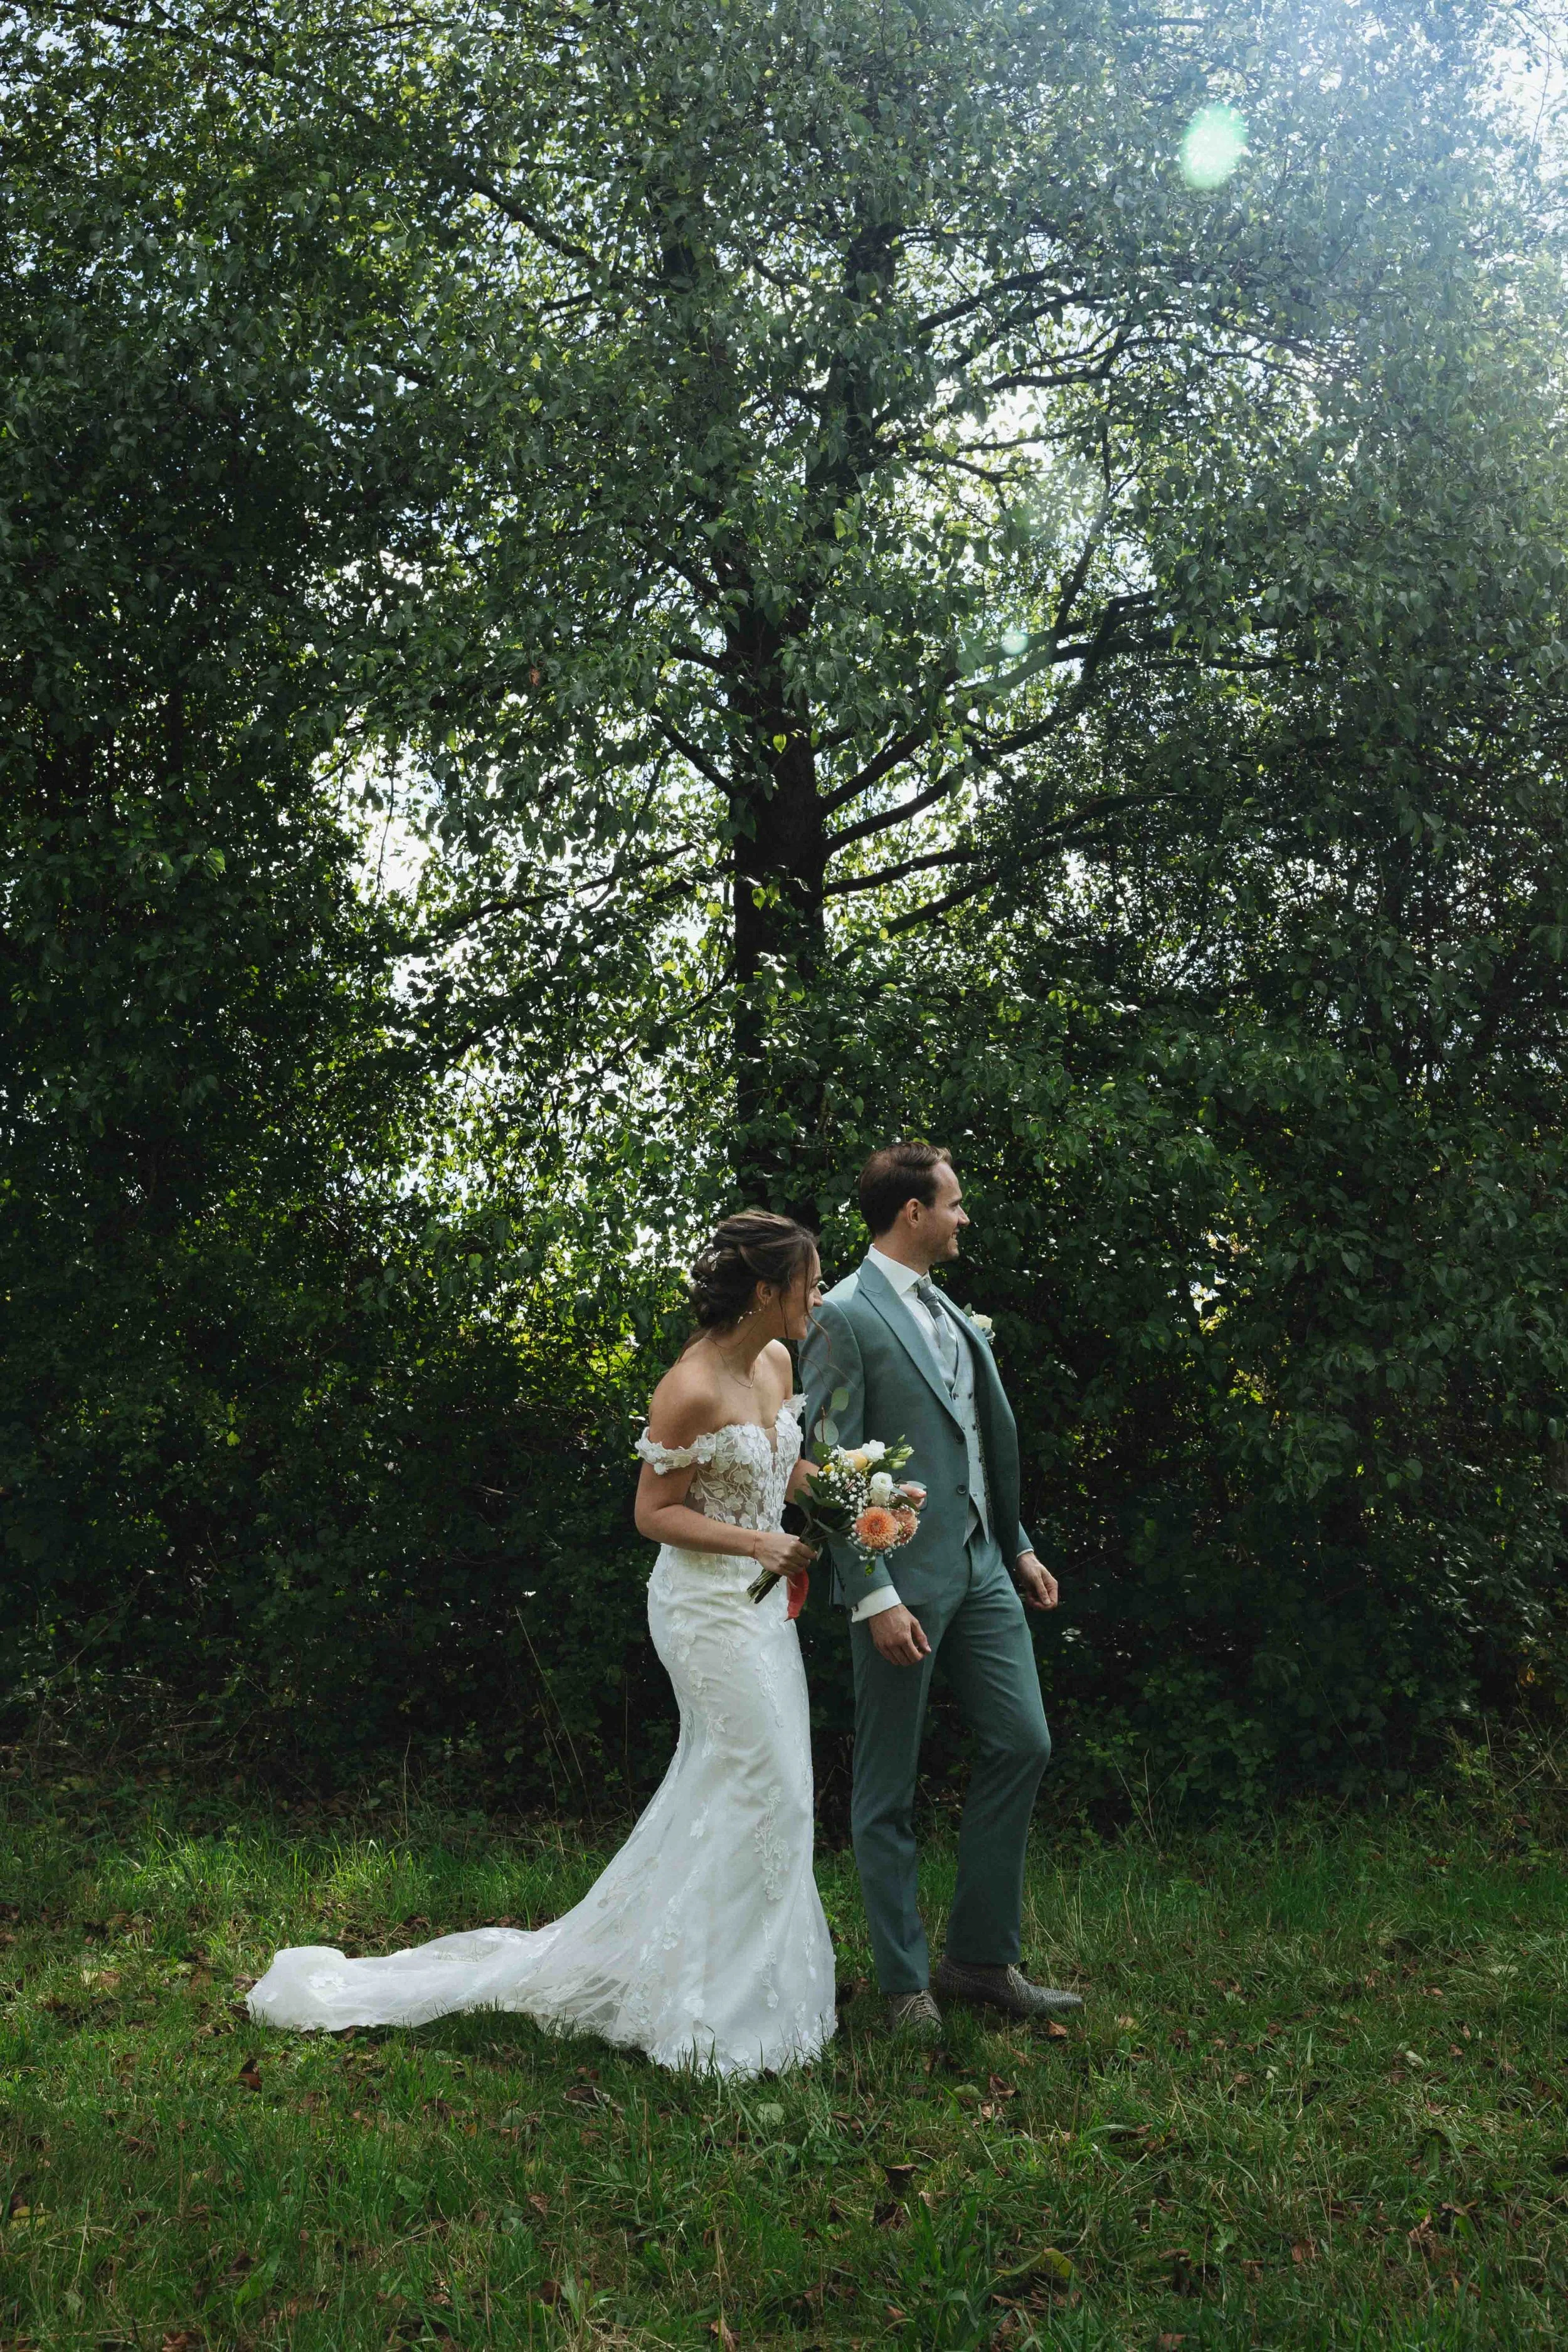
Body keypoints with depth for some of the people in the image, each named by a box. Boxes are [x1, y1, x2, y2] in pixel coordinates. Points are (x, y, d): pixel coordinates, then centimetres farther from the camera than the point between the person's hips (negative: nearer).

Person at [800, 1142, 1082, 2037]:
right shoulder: (846, 1317, -13)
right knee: (889, 1791, 5)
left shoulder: (949, 1310, 13)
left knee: (1023, 1743, 8)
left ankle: (981, 1958, 21)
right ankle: (905, 1983, 18)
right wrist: (875, 1598, -19)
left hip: (982, 1568, 8)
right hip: (904, 1579, -8)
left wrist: (1019, 1546, 17)